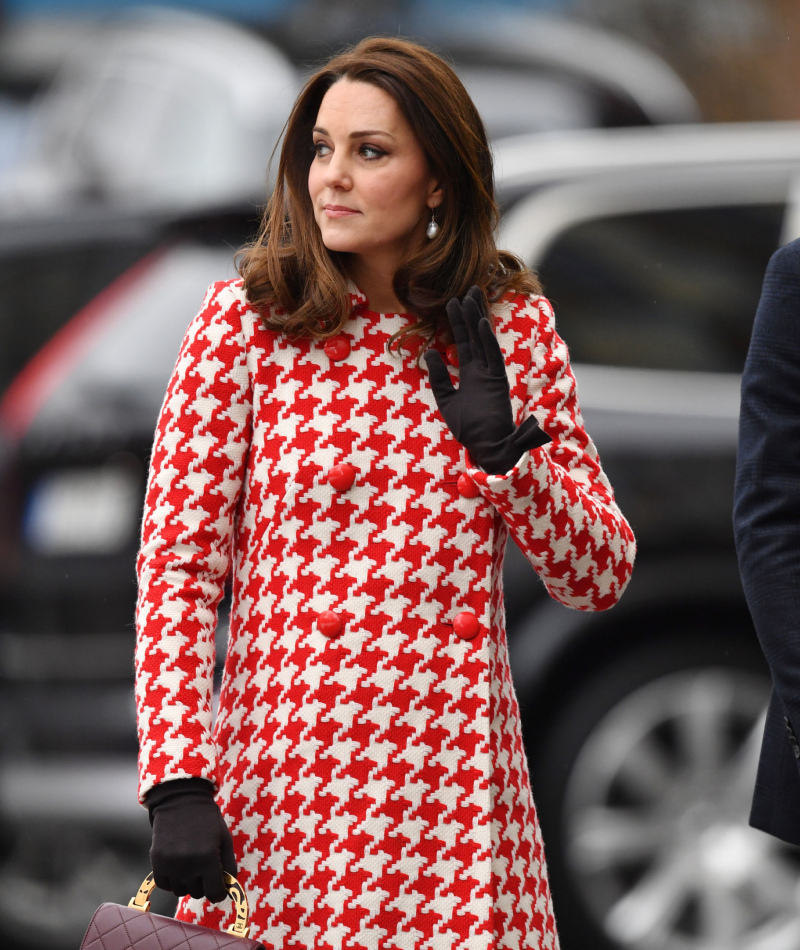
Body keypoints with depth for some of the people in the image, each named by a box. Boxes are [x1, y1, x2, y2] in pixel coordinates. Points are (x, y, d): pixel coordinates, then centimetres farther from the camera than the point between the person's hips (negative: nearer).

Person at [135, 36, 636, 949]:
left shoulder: (514, 328, 6)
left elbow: (600, 579, 7)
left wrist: (505, 448, -9)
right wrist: (177, 780, -13)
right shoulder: (245, 321, -1)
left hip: (457, 788, 2)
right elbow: (176, 561, -4)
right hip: (282, 782, -2)